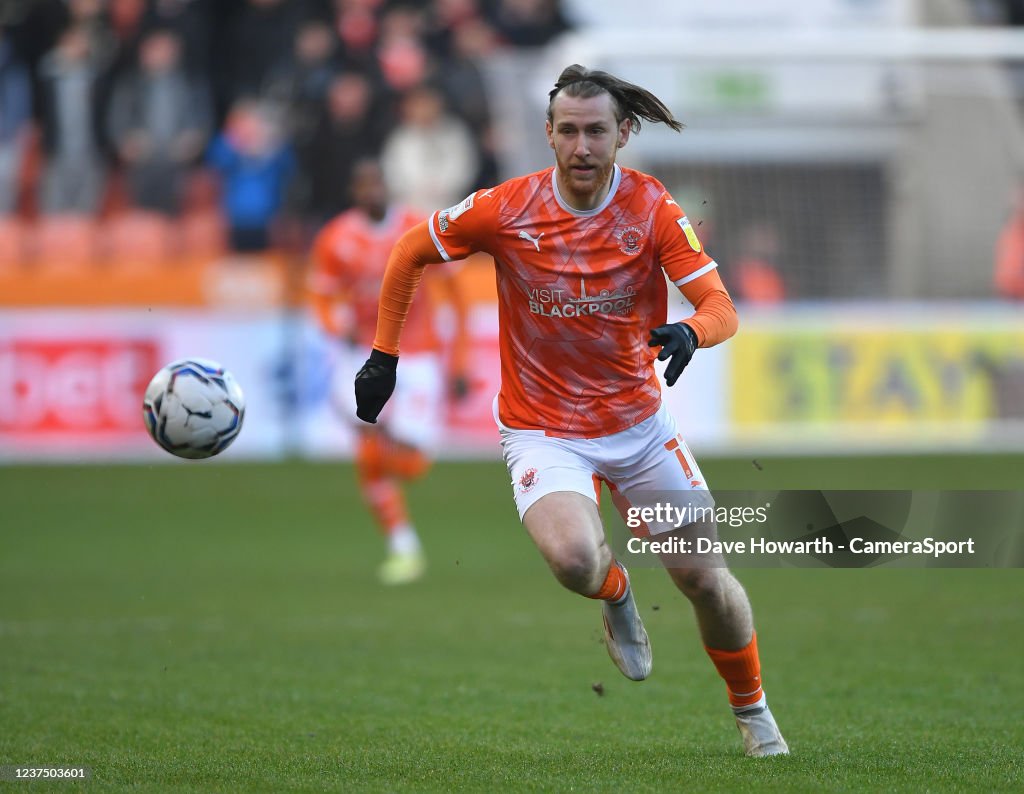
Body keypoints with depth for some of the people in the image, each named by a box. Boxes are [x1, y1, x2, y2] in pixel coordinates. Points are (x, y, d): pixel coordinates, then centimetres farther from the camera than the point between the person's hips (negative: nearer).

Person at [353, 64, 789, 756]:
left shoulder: (652, 207, -12)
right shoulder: (504, 211, -14)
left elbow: (721, 307, -16)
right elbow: (409, 254, 1)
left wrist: (691, 331, -39)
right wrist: (384, 356, 1)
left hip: (639, 421, 2)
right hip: (543, 431, -2)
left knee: (704, 575, 2)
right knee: (574, 557, -30)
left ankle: (753, 710, 30)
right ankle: (617, 597, 9)